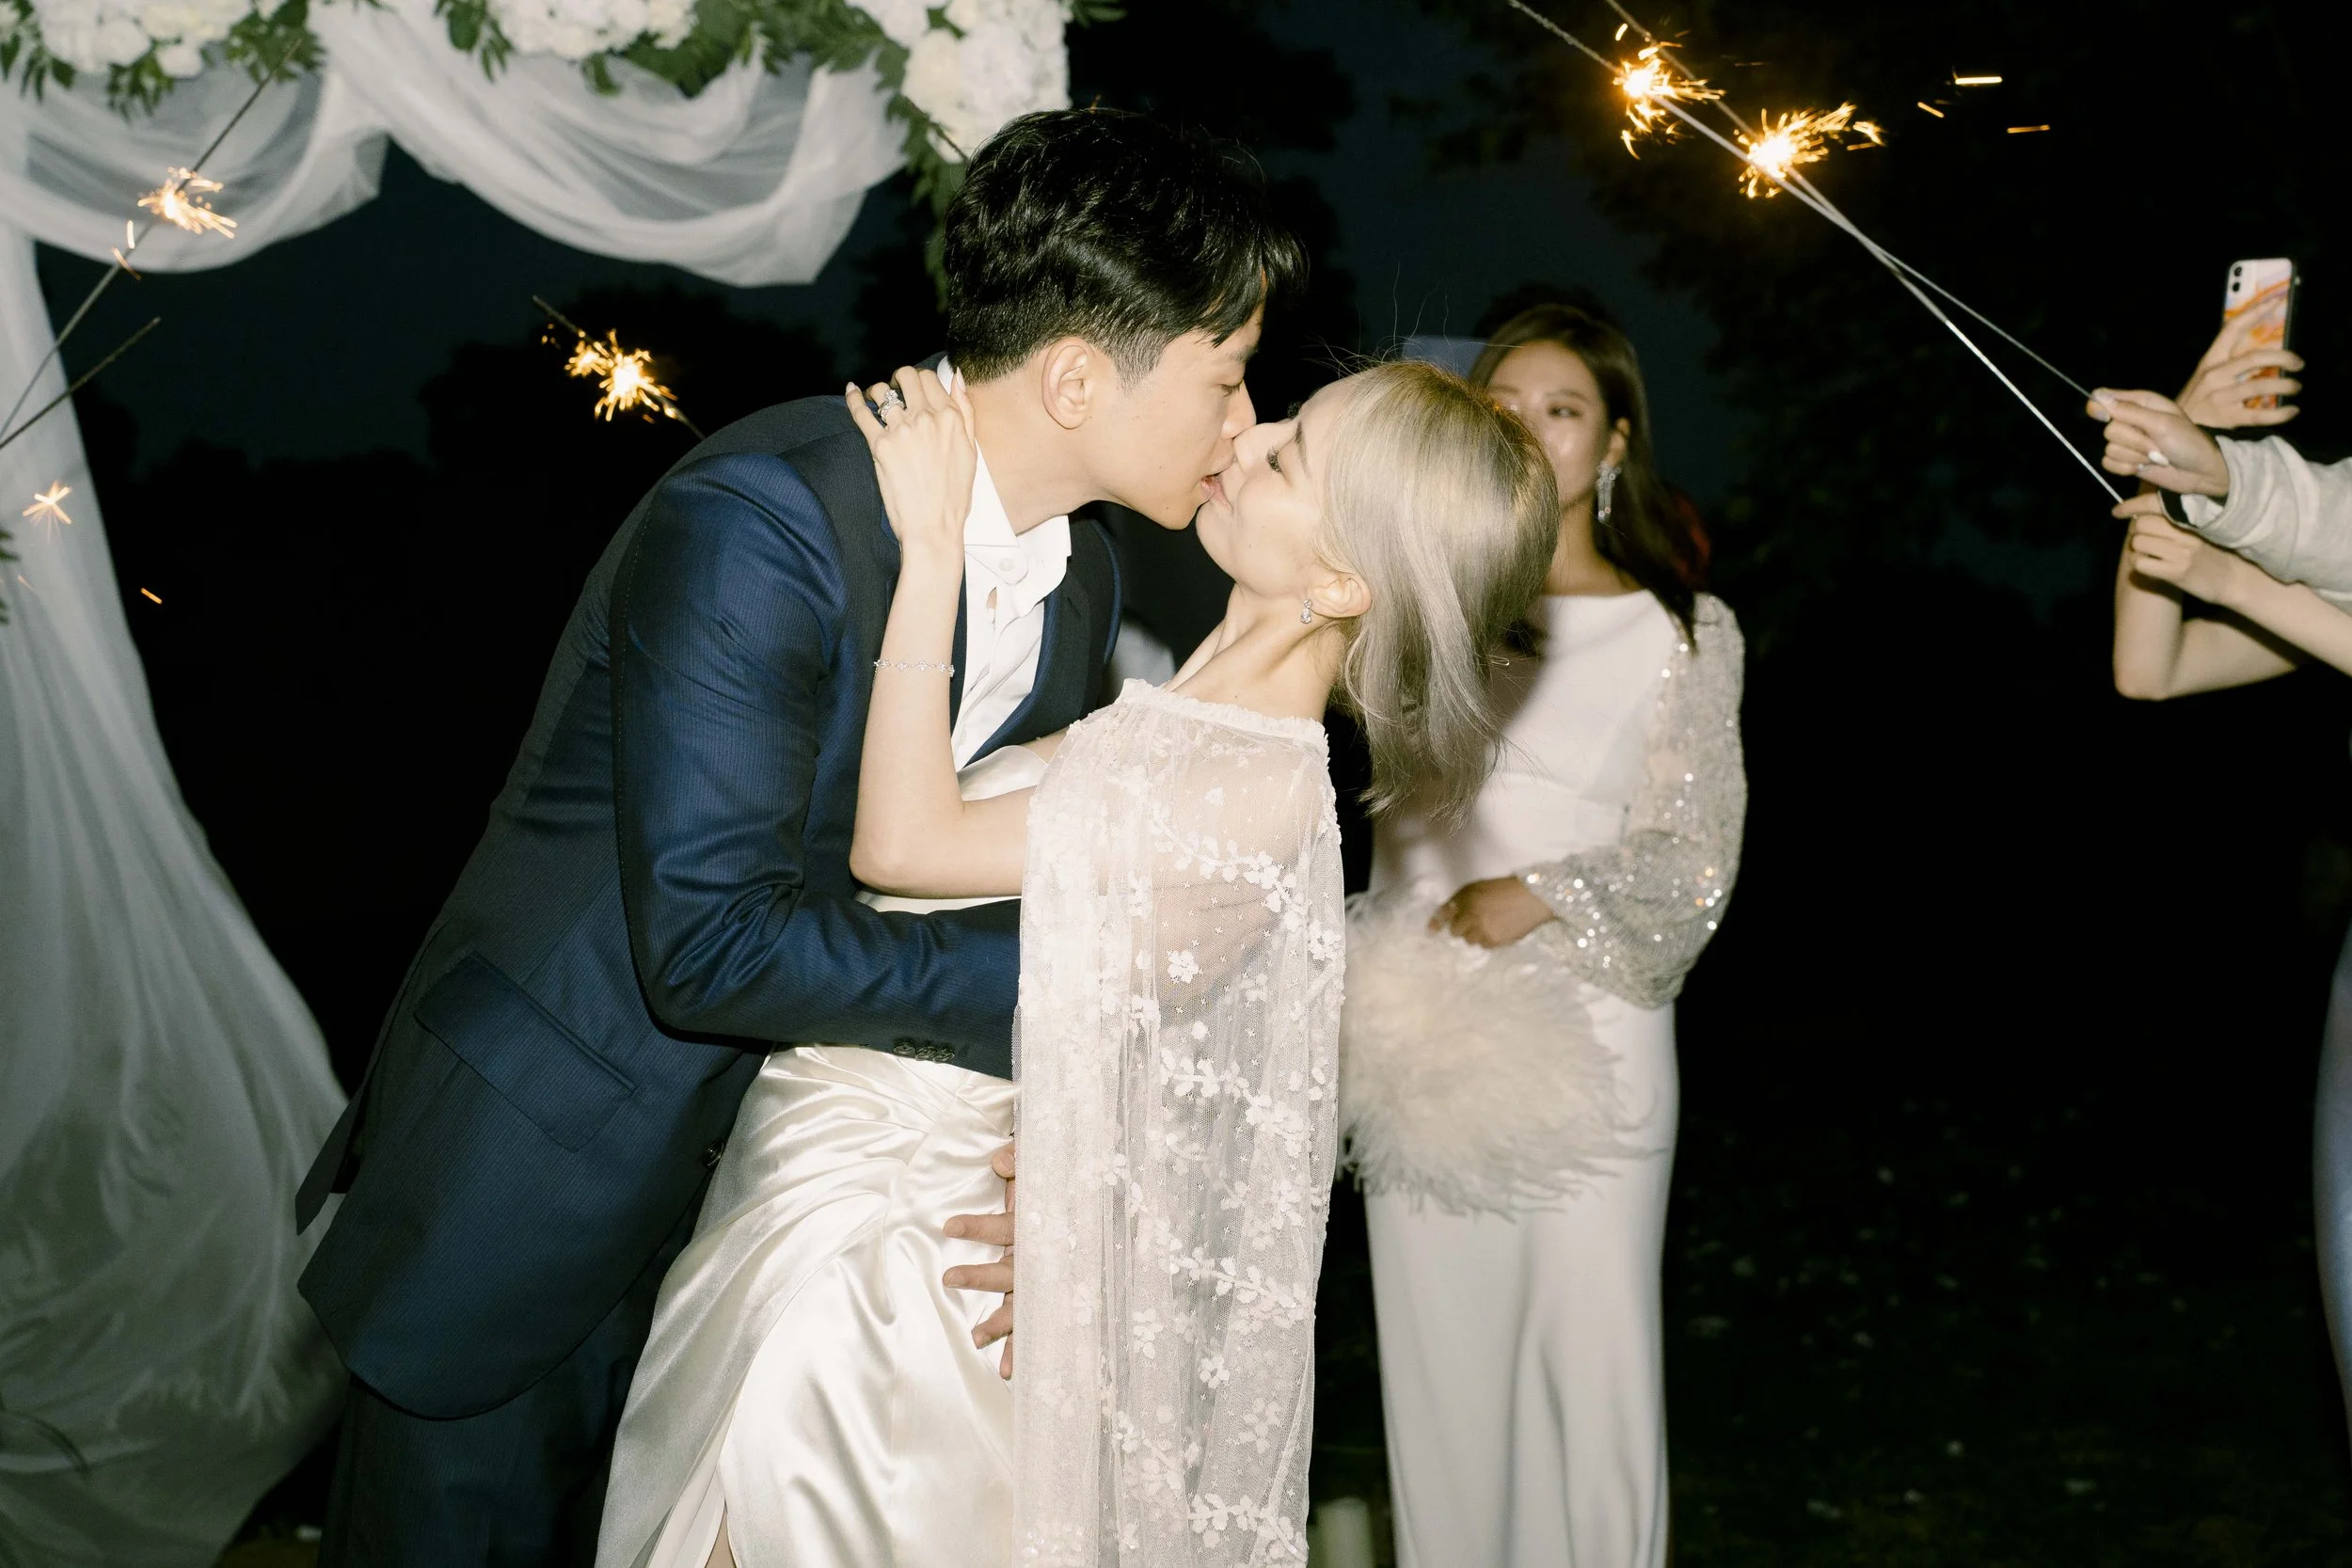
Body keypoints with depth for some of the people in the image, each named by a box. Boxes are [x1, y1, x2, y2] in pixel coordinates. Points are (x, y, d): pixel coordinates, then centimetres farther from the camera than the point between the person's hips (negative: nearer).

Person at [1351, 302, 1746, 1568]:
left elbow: (1689, 865, 0)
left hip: (1587, 1046, -2)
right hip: (1421, 1041, 2)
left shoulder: (1680, 634, 6)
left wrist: (1535, 897, -13)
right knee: (1439, 1361, 6)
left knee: (1591, 1360, 0)